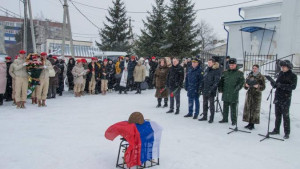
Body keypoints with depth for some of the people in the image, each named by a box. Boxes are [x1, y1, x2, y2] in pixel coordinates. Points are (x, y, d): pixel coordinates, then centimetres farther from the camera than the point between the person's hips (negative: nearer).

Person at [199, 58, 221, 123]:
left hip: (211, 91, -7)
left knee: (211, 104, 1)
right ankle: (204, 116, 24)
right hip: (205, 90, 7)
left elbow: (216, 81, -14)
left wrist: (211, 89, -21)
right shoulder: (207, 70, 12)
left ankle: (211, 118, 11)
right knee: (205, 103, 13)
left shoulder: (216, 71, -9)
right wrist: (202, 87, 12)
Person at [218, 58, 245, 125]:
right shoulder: (225, 73, 10)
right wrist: (220, 88, 7)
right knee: (225, 107, 13)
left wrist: (236, 89, -14)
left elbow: (241, 82, -3)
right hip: (225, 93, 4)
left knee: (233, 108, 1)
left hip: (234, 94, -4)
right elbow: (221, 81, 17)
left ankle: (234, 120, 13)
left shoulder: (239, 73, 0)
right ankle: (225, 119, 26)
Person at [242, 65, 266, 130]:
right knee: (247, 108, 4)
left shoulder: (261, 77, -1)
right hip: (249, 93, 5)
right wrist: (246, 85, -9)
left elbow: (263, 87, -4)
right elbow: (245, 87, 14)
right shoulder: (249, 76, 11)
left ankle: (252, 124, 4)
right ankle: (249, 123, 15)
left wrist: (258, 86, -22)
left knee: (255, 109, -4)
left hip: (257, 95, -4)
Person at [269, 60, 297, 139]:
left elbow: (293, 87, -17)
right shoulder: (281, 74, 9)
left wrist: (282, 85, -26)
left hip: (286, 99, -5)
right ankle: (276, 130, 24)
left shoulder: (293, 76, -6)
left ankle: (287, 133, 9)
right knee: (277, 115, 13)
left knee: (285, 116, 0)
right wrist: (274, 84, -9)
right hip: (278, 97, 5)